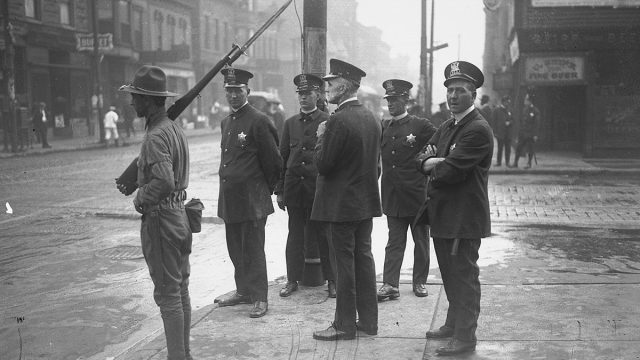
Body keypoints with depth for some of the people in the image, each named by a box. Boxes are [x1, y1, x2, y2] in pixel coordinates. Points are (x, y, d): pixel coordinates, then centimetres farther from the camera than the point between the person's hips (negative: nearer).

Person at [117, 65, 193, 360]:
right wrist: (132, 183, 13)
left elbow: (164, 182, -32)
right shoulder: (175, 129, 10)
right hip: (179, 212, 10)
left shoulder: (155, 137, -20)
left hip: (160, 218, -10)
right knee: (180, 289, 17)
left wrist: (140, 199, -15)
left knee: (168, 294, -1)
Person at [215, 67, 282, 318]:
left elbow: (273, 161, -8)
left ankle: (259, 298, 6)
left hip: (252, 199, -8)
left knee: (253, 249, -2)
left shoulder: (258, 121, -12)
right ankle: (243, 291, 27)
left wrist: (266, 189, 2)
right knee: (235, 249, 14)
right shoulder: (226, 123, 13)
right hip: (229, 198, 8)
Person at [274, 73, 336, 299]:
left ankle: (331, 280, 13)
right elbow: (282, 157, 12)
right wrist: (280, 190, 8)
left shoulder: (327, 122, 0)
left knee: (324, 234, 3)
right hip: (294, 185, 3)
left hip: (319, 186, -3)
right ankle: (293, 280, 18)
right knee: (295, 234, 9)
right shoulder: (290, 123, 11)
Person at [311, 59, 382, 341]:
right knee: (364, 257, 14)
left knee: (344, 263, 0)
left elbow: (322, 164, -17)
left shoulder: (338, 121, -19)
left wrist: (320, 137, -4)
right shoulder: (372, 118, 8)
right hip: (367, 201, 8)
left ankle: (345, 325, 8)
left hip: (342, 204, -8)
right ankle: (368, 320, 21)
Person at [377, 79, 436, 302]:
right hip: (393, 195, 3)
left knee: (421, 240, 9)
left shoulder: (420, 126, -5)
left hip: (417, 193, -3)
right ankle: (390, 285, 2)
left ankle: (420, 281, 20)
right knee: (394, 241, 3)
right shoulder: (383, 128, 9)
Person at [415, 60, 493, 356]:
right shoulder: (447, 127, 15)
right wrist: (437, 161, -12)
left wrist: (433, 166, -2)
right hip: (443, 214, 9)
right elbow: (421, 159, 9)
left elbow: (450, 171, -22)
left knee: (464, 276, -2)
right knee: (450, 275, 20)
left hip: (464, 217, -9)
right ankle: (453, 324, 33)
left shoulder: (478, 130, -16)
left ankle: (465, 337, 5)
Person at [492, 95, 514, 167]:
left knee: (508, 148, 3)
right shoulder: (497, 110, 0)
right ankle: (499, 161, 10)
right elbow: (494, 121, -1)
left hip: (508, 133, 3)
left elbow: (512, 120, 14)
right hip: (500, 132, -3)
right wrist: (495, 132, -6)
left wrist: (509, 122, -9)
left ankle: (507, 162, 9)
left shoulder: (509, 110, 10)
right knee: (500, 147, 1)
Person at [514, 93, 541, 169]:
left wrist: (535, 134, -12)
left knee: (530, 149, 2)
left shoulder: (535, 111, -7)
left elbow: (537, 123, -8)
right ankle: (515, 163, 6)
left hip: (531, 134, -5)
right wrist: (519, 132, 14)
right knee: (519, 148, 1)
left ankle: (529, 163, 15)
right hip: (522, 133, 5)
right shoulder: (524, 110, 11)